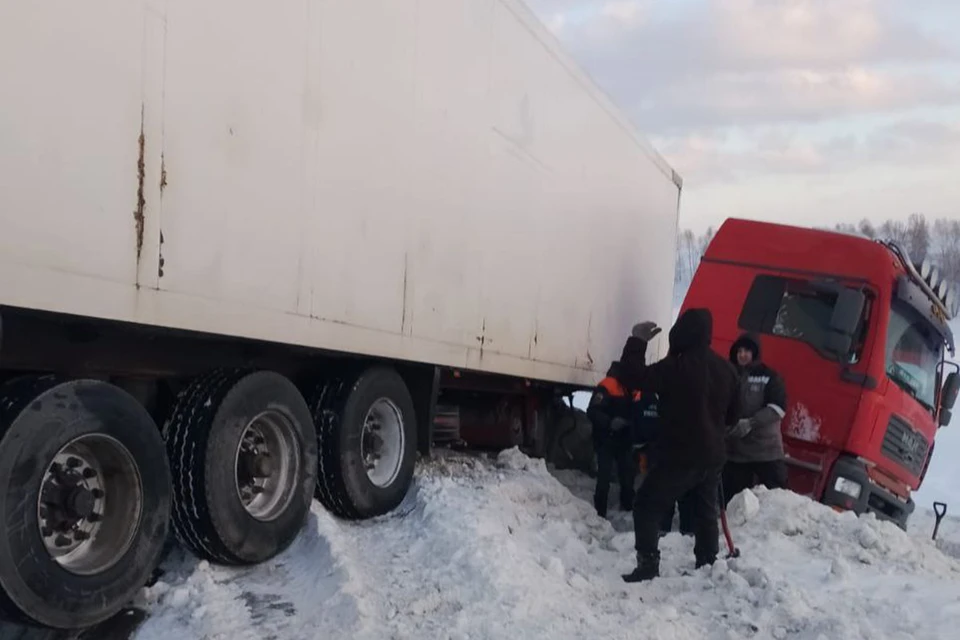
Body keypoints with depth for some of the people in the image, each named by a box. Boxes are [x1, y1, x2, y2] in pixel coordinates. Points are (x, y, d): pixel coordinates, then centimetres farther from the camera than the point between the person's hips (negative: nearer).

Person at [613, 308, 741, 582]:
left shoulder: (675, 367, -18)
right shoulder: (726, 369, 6)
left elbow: (631, 377, -17)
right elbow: (733, 414, 16)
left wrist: (637, 341, -7)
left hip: (680, 456, -7)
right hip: (712, 455, 7)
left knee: (646, 506, 2)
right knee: (706, 513, 19)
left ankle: (648, 566, -4)